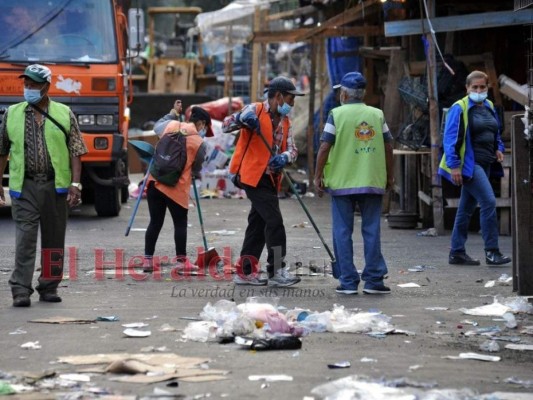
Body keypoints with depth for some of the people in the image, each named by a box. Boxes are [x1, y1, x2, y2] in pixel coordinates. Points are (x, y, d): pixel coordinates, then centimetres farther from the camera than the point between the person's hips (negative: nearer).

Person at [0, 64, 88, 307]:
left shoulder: (64, 114, 4)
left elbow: (76, 152, 2)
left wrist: (75, 184, -7)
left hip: (56, 186, 1)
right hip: (24, 187, -1)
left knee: (54, 239, 6)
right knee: (25, 239, -8)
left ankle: (49, 287, 16)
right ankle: (21, 290, -9)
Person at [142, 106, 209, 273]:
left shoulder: (171, 125, 3)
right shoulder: (199, 142, -4)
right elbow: (196, 167, 6)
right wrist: (196, 174, 27)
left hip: (155, 181, 5)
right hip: (176, 187, -5)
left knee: (155, 222, 10)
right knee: (180, 224, 8)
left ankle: (148, 260, 11)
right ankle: (181, 261, 11)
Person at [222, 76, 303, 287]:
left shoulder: (285, 122, 15)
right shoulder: (255, 110, -6)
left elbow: (292, 149, 8)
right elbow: (226, 126, -10)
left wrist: (284, 157, -16)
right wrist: (241, 118, -31)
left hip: (269, 178, 8)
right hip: (253, 176, -8)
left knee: (258, 223, 11)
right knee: (274, 221, -12)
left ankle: (245, 271, 17)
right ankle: (277, 271, -8)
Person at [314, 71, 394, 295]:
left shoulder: (337, 114, -3)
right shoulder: (377, 115, 6)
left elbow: (325, 147, -7)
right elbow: (388, 146, 8)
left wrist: (318, 176, 0)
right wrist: (390, 176, 18)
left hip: (341, 183, -2)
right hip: (372, 183, 2)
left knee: (343, 232, 4)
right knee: (372, 231, 6)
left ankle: (348, 281, 3)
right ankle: (374, 280, 3)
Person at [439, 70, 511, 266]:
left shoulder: (489, 107, 14)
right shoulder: (459, 109, -10)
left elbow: (496, 133, 27)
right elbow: (450, 138, -13)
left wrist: (498, 149, 8)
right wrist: (454, 166, -18)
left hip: (484, 164, 8)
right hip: (468, 164, -8)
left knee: (467, 207, 12)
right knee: (489, 202, -17)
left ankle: (457, 252, 17)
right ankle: (491, 251, -14)